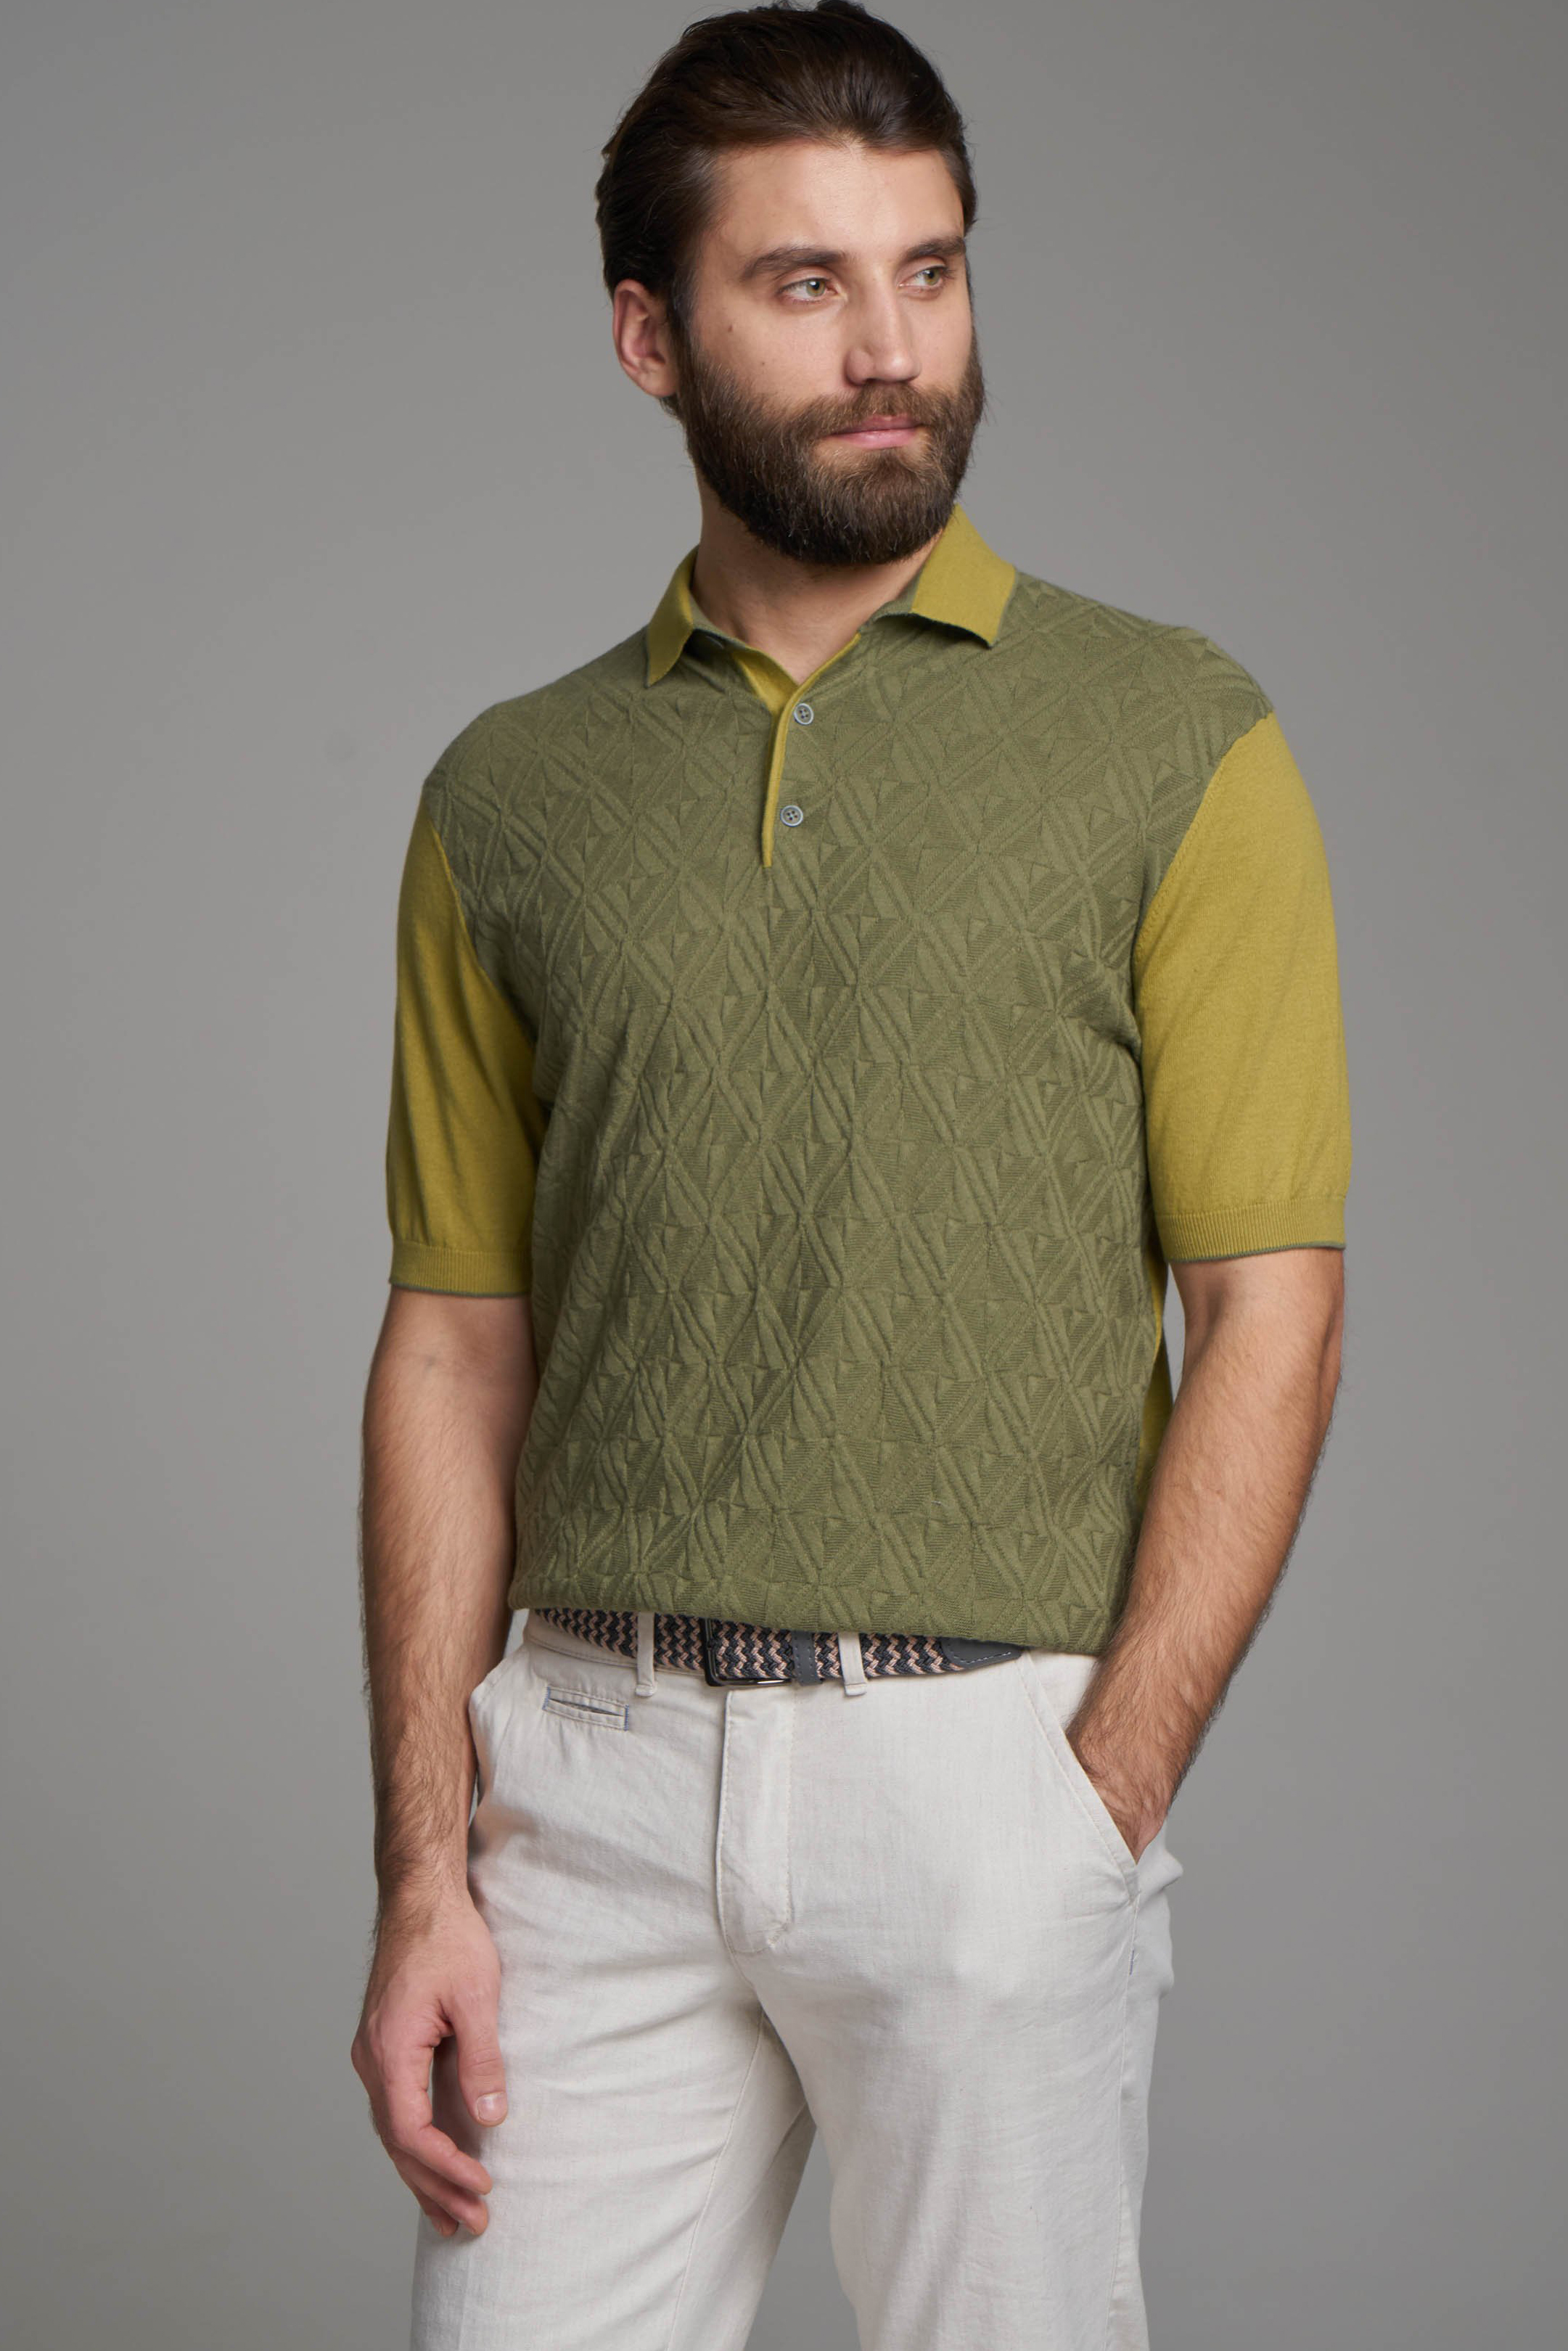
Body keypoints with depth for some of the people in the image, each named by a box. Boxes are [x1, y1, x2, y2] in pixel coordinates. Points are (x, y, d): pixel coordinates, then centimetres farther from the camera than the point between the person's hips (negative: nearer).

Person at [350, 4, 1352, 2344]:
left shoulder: (1176, 744, -1)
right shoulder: (508, 798, 8)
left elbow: (1269, 1307, -4)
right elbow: (457, 1344, 8)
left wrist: (1101, 1805, -11)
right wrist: (426, 1866, 1)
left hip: (991, 1768, -2)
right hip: (594, 1770, 2)